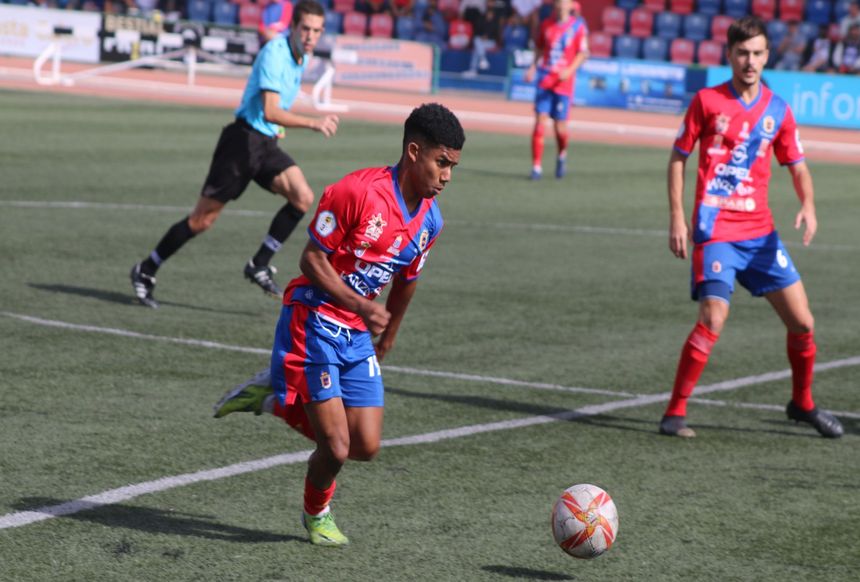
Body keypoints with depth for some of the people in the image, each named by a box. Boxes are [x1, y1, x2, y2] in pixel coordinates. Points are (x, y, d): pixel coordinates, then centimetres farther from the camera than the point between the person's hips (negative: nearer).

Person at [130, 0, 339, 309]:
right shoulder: (274, 54, -19)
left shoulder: (301, 56, 10)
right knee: (202, 219, -2)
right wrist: (313, 123, -31)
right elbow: (270, 112, -27)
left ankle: (259, 265, -4)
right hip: (243, 140, -8)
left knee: (303, 198, -15)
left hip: (266, 143, 8)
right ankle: (145, 271, 13)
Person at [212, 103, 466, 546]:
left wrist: (386, 340, 26)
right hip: (314, 322, -7)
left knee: (366, 447, -1)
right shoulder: (357, 192, -20)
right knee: (336, 447, -12)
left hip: (357, 335, 7)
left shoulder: (429, 221, 3)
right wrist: (360, 305, -25)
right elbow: (312, 260, -16)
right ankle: (317, 514, 22)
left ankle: (276, 399, 20)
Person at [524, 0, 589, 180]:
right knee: (540, 121, -7)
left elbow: (582, 53, -3)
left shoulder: (578, 27, -3)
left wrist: (570, 70, -16)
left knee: (560, 125, 0)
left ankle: (562, 155, 32)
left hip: (563, 82, -2)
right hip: (545, 79, 2)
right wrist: (533, 67, 8)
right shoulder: (547, 24, 8)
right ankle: (536, 166, -5)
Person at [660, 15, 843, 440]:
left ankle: (802, 404, 27)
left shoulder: (777, 110, 7)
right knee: (713, 321, -18)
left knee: (801, 321, 5)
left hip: (760, 232, 4)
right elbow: (678, 158, 3)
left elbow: (797, 166, 14)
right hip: (715, 229, -4)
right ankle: (675, 413, -7)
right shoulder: (707, 101, -2)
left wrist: (807, 206, -6)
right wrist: (677, 218, -5)